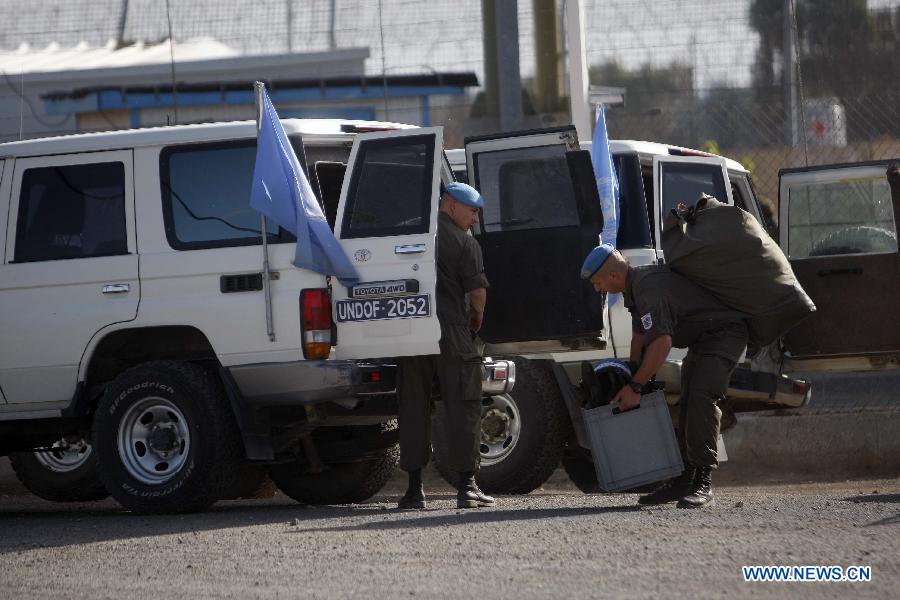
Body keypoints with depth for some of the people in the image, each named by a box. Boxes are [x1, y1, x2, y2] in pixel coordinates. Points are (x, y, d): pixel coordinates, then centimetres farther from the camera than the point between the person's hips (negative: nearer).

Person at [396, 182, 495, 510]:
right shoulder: (464, 242, -4)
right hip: (452, 332, -4)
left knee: (413, 409, 8)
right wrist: (477, 317, 13)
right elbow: (477, 289, -8)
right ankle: (467, 485, -1)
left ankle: (414, 488, 7)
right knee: (461, 407, 2)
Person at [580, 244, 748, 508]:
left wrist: (635, 387, -26)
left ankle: (703, 482, -27)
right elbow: (639, 337, 19)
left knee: (702, 396, -24)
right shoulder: (634, 287, 8)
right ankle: (683, 479, 14)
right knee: (688, 401, 10)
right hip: (701, 339, 11)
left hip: (725, 330, -11)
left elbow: (662, 342, -32)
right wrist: (632, 383, 19)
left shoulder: (650, 288, -27)